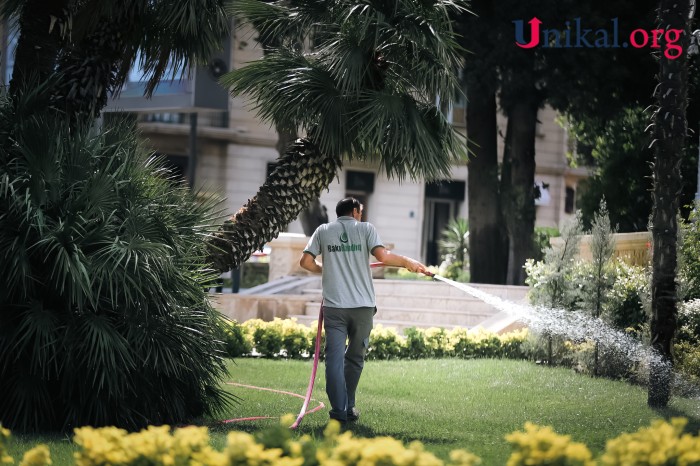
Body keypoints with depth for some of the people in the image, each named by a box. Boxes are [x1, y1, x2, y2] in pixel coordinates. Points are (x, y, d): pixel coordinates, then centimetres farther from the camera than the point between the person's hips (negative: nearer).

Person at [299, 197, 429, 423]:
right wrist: (408, 262, 5)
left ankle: (339, 409, -8)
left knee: (335, 358, 0)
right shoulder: (365, 228, 5)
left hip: (334, 306, 0)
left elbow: (306, 261, 5)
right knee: (355, 358, 13)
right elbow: (382, 256, -10)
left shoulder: (323, 230, 10)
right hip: (362, 305, 0)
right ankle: (348, 407, 19)